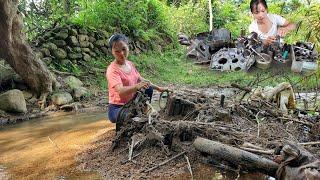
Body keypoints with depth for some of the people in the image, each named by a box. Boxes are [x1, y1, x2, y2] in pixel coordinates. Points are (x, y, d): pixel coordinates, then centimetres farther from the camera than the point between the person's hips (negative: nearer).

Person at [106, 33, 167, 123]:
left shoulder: (130, 64, 4)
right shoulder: (112, 70, -20)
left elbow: (141, 80, 16)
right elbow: (120, 91, -34)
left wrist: (158, 88, 15)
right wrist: (137, 87, -50)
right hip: (117, 109, -8)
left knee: (149, 88, 9)